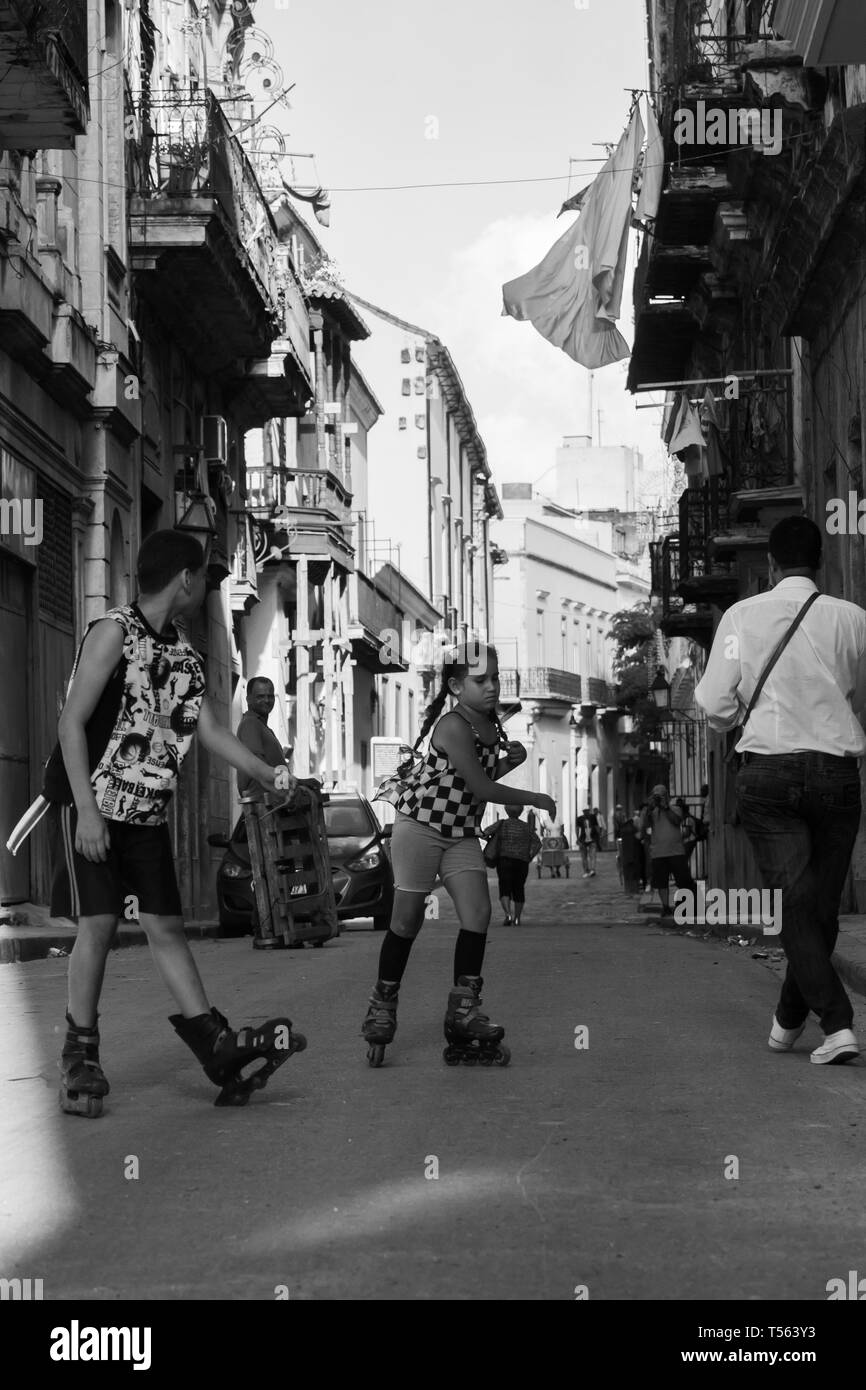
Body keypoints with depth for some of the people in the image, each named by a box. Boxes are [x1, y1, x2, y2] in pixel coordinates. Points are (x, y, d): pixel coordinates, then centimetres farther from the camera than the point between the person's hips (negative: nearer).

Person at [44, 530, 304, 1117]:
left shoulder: (184, 653, 11)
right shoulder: (114, 632, -11)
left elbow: (209, 727, 10)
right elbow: (72, 724, -15)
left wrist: (267, 774, -2)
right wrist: (88, 812, -20)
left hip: (148, 812, 6)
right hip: (90, 802, -6)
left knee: (166, 924, 5)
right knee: (99, 921, -9)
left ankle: (216, 1045, 3)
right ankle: (81, 1055, 2)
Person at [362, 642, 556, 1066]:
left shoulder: (490, 726, 6)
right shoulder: (453, 727, -20)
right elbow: (481, 789, -22)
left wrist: (508, 761, 3)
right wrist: (536, 800, -11)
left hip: (462, 834, 7)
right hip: (420, 826, -7)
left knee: (478, 911, -9)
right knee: (408, 919, -2)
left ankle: (464, 1010, -6)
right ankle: (382, 1007, 13)